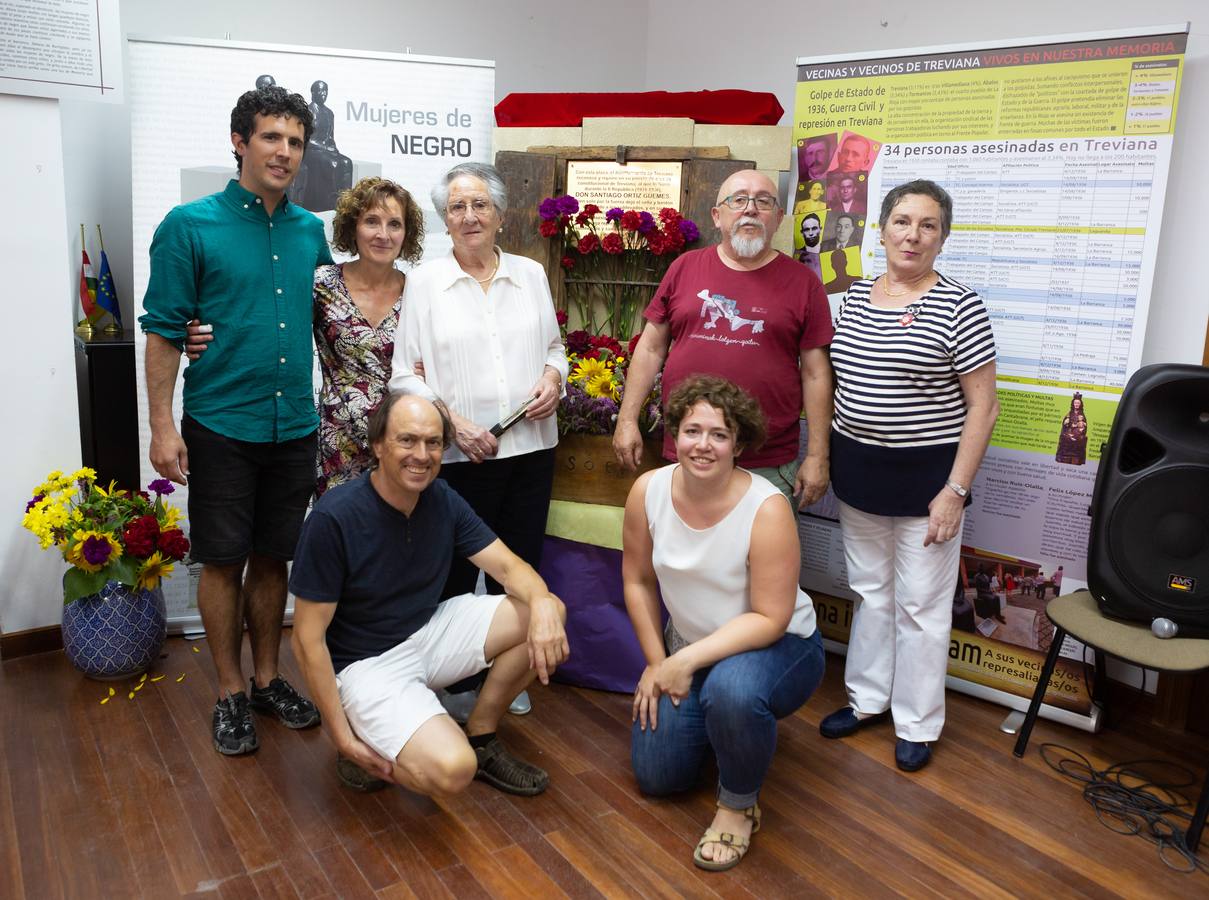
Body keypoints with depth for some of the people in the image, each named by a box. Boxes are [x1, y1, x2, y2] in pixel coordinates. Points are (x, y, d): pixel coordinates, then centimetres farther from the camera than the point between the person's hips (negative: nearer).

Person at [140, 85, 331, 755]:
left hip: (294, 426, 4)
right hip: (221, 426, -4)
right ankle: (230, 693, 21)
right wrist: (163, 427, -10)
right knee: (224, 562, 6)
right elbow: (163, 332, -5)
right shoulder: (189, 226, -5)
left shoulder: (312, 231, 8)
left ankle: (267, 678, 29)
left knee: (273, 557, 13)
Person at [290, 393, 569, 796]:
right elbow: (308, 640, -17)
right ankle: (365, 740, 3)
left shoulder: (442, 499, -4)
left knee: (548, 612, -7)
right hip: (366, 662, -7)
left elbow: (509, 566, -5)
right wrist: (344, 739, -18)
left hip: (428, 634, 7)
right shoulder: (333, 517, -22)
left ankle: (480, 736, 7)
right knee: (452, 769, -29)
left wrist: (541, 603, -29)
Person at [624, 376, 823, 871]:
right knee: (655, 776, 4)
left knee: (732, 690, -39)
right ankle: (710, 717, 35)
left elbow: (770, 619, -25)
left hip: (776, 645, -5)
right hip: (687, 652, 5)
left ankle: (739, 804, -8)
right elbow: (638, 580, -2)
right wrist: (657, 662, -2)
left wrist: (686, 661, -27)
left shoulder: (767, 508, -28)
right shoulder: (648, 490, -15)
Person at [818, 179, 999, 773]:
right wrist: (825, 455, 11)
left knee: (919, 604, 6)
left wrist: (956, 490, -15)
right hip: (856, 468, 5)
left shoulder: (960, 308, -11)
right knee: (869, 590, 17)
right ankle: (867, 697, 35)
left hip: (925, 474, -5)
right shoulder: (855, 297, 6)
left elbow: (983, 406, -11)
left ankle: (916, 724, 23)